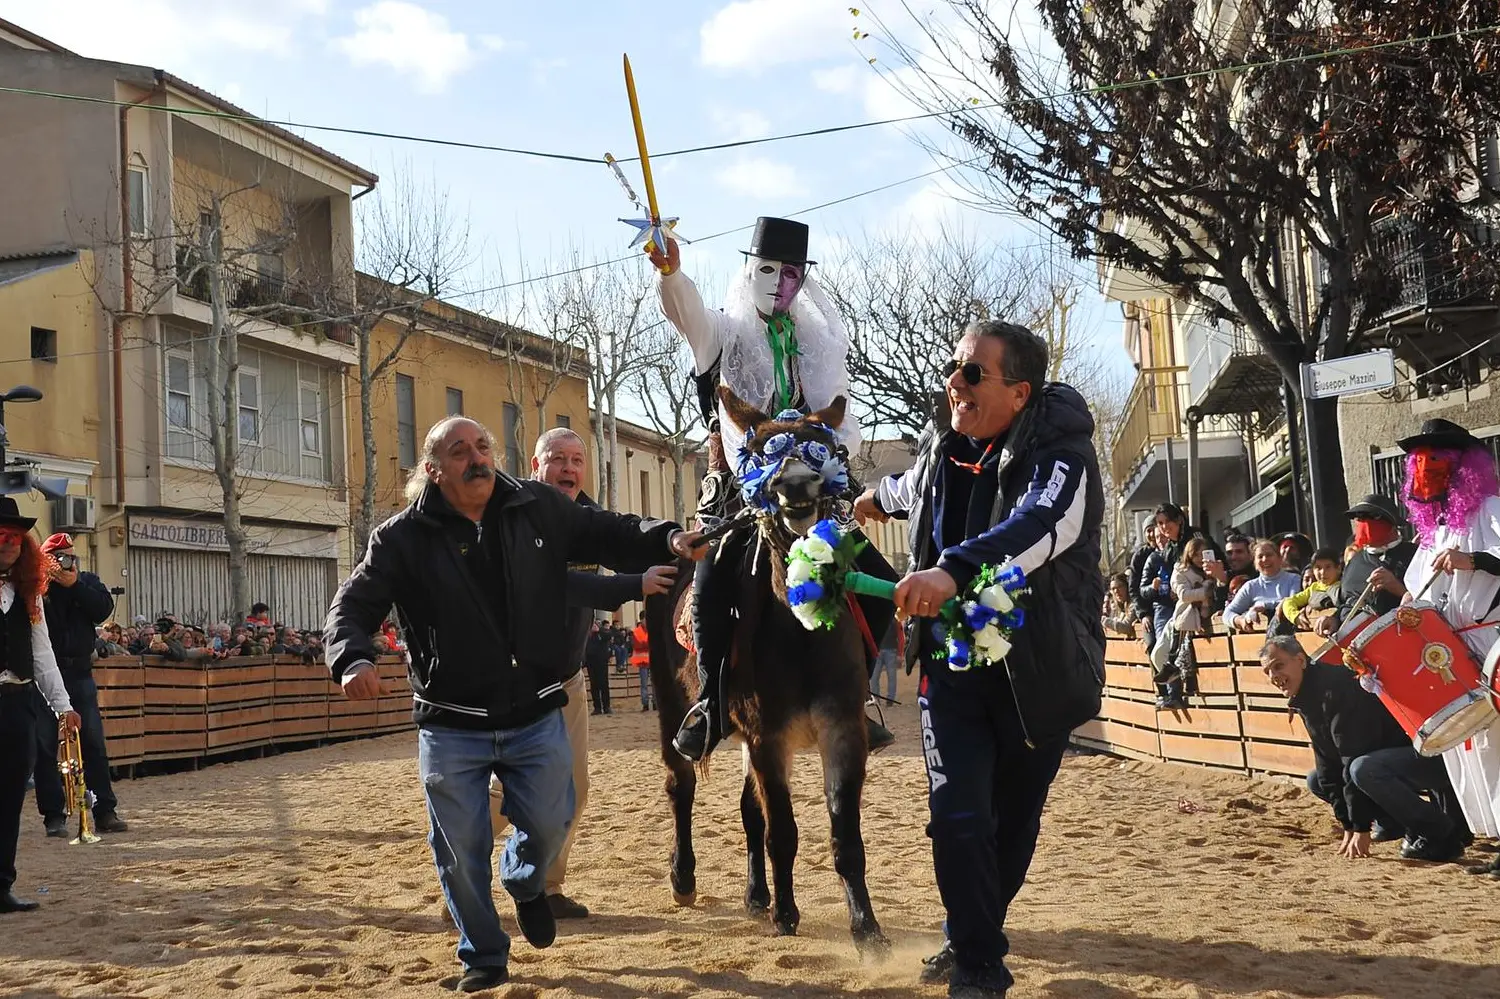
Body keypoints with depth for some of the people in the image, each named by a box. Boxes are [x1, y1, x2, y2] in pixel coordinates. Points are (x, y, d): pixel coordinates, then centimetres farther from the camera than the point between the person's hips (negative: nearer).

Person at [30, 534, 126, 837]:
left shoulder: (87, 582, 10)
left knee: (93, 743, 3)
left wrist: (74, 585, -13)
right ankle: (53, 815, 5)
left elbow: (104, 609, -7)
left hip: (80, 674, 2)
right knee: (45, 746, -1)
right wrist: (44, 582, -19)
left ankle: (105, 811, 7)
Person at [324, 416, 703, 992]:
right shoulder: (403, 538, -7)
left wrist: (667, 540, -11)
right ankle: (483, 956, 28)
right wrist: (353, 660, -30)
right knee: (462, 850, 6)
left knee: (549, 824, 10)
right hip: (451, 728, -2)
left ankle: (525, 883, 47)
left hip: (536, 718, 2)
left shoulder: (540, 509, -1)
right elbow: (353, 606, -9)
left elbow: (611, 536, 7)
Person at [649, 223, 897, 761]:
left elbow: (845, 422, 11)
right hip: (738, 486, -3)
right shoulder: (723, 333, 5)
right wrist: (669, 272, -40)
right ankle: (711, 704, -4)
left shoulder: (822, 344, 13)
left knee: (879, 584, -5)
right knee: (711, 587, -23)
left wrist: (839, 446, -12)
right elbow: (685, 309, -18)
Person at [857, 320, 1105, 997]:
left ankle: (976, 937, 33)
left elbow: (1045, 524, -42)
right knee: (957, 817, -10)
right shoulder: (944, 450, 2)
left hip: (1037, 672, -3)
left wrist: (954, 569, -57)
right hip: (953, 663, 4)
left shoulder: (1060, 454, -18)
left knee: (1014, 820, 11)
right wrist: (879, 497, 52)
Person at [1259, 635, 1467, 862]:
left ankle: (1444, 833, -20)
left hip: (1430, 756, -10)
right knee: (1316, 781, 7)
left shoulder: (1335, 688, -24)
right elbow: (1328, 766, 7)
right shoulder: (1304, 702, 6)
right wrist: (1348, 827, 1)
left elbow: (1355, 758, -26)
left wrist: (1361, 828, -23)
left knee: (1362, 769, -36)